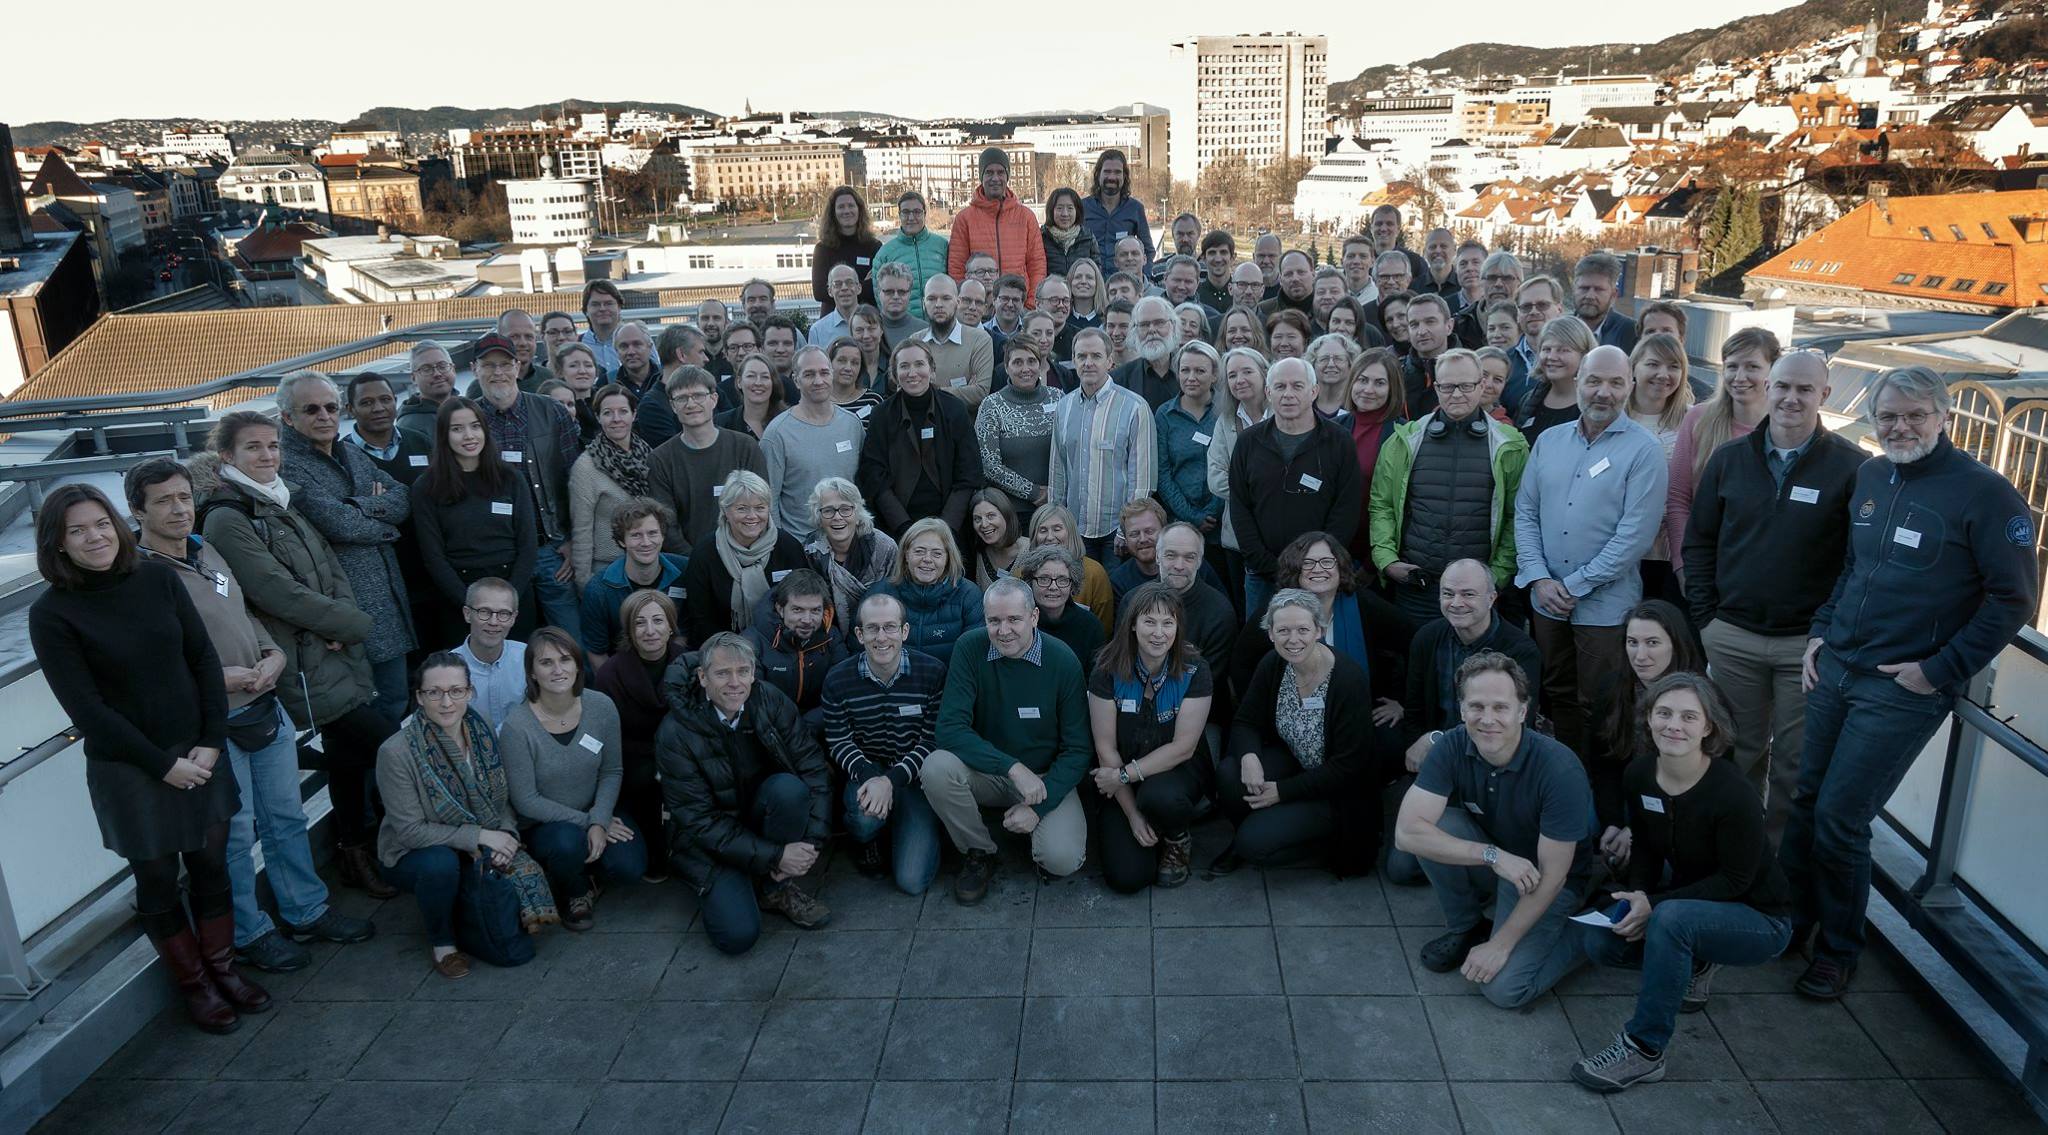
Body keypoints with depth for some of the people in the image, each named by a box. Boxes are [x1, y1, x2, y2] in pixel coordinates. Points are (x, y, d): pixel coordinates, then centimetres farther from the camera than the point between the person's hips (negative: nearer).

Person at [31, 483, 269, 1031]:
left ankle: (224, 968, 32)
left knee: (211, 863, 13)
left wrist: (212, 741, -8)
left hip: (198, 754, 3)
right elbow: (85, 708, -12)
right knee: (158, 878, 11)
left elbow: (204, 658, 0)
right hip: (127, 769, -3)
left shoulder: (156, 578, -2)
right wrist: (162, 764, -13)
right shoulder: (52, 613, -11)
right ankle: (194, 983, 29)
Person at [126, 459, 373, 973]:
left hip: (267, 710, 8)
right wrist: (217, 679, -22)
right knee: (234, 836, 7)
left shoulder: (207, 553, 9)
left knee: (286, 818, 18)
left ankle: (305, 911, 33)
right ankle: (250, 933, 24)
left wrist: (274, 654, 1)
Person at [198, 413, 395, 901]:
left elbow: (334, 571, 10)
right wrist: (353, 623, -9)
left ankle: (355, 854, 30)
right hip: (304, 667, -8)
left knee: (349, 756, 15)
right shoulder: (226, 519, -12)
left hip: (339, 655, 8)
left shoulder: (283, 506, 14)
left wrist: (341, 628, -8)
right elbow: (280, 594, -17)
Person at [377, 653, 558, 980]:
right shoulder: (396, 753, -22)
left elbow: (504, 797, 4)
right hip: (414, 855, -4)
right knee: (441, 862, -37)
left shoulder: (482, 731, -6)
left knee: (529, 887, -20)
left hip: (484, 852, 4)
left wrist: (507, 835, -16)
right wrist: (479, 835, -23)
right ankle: (441, 940, -7)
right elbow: (410, 830, -19)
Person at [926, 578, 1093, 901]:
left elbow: (1077, 749, -8)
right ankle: (979, 854, -4)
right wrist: (1013, 768, -30)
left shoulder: (1063, 661, -13)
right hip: (986, 773, 2)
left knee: (1062, 861, -26)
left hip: (1045, 776, -1)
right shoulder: (971, 648, -13)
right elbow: (950, 729, -20)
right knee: (937, 767, -30)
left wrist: (1039, 806, -20)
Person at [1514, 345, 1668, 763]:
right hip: (1546, 601, 5)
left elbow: (1635, 535, -14)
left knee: (1597, 711, 5)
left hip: (1605, 606, -5)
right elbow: (1525, 513, 6)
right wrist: (1540, 579, -7)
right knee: (1557, 698, 17)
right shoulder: (1549, 440, 7)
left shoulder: (1643, 451, -8)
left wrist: (1575, 586, -14)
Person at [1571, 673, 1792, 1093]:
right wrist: (1639, 893, -16)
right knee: (1600, 941, -13)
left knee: (1672, 917, -37)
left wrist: (1654, 904, -27)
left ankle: (1645, 1051, -23)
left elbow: (1736, 880, -22)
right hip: (1686, 898, 7)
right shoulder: (1640, 774, -10)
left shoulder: (1732, 794, -28)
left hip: (1759, 918, -7)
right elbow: (1645, 845, 3)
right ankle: (1694, 964, 15)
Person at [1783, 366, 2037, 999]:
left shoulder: (1984, 493, -11)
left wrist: (1939, 672, -12)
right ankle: (1791, 918, 28)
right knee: (1805, 801, 10)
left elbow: (2014, 599, -9)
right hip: (1835, 669, 6)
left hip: (1903, 689, -6)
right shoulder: (1869, 477, 8)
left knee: (1839, 818, -2)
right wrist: (1822, 631, 11)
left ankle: (1838, 949, 18)